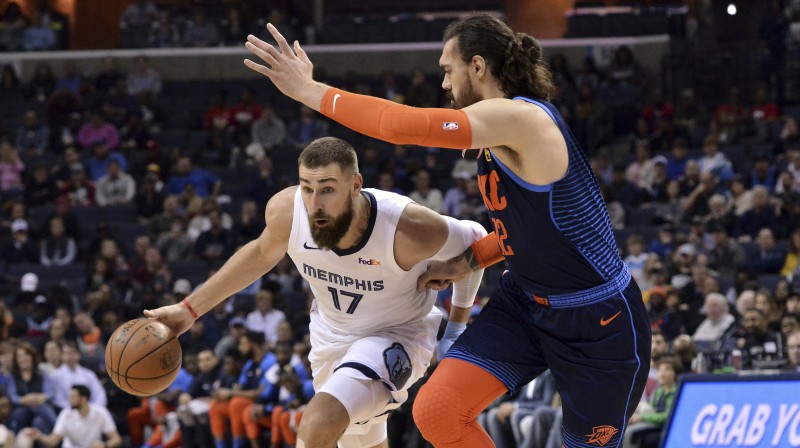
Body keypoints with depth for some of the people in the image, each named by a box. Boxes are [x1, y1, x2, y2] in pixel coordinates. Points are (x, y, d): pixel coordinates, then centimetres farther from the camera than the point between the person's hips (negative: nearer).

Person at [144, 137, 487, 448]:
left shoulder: (406, 229, -35)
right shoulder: (285, 211, -24)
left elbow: (474, 241, -13)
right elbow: (261, 254, 2)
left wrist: (456, 327, -9)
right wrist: (189, 309, 5)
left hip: (394, 339, -6)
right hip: (331, 338, 6)